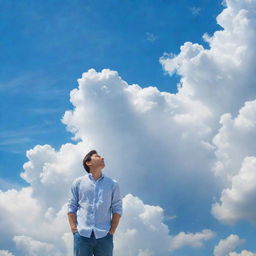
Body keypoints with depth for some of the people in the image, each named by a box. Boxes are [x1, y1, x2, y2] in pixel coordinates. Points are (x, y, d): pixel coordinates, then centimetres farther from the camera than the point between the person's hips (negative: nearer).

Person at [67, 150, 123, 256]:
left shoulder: (113, 184, 12)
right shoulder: (78, 183, 11)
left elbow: (117, 209, 10)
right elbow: (71, 207, 9)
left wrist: (112, 231, 0)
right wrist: (74, 229, -1)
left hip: (104, 236, 1)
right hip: (82, 235, -1)